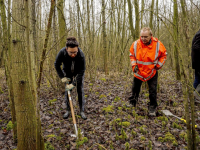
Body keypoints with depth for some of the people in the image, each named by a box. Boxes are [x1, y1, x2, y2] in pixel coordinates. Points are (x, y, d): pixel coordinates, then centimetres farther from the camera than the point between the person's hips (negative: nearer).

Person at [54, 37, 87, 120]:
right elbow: (57, 65, -14)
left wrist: (74, 84, -30)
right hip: (67, 73, 2)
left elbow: (81, 71, -29)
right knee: (67, 91, 1)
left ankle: (82, 111, 9)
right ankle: (68, 110, 16)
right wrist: (62, 77, -18)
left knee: (80, 91, -3)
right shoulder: (62, 53, -33)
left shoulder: (81, 55, -37)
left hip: (78, 73, -1)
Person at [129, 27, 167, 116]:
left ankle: (152, 107, 17)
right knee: (135, 89, 15)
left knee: (153, 91, 1)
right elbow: (132, 55, 6)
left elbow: (163, 55, 4)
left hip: (152, 72, -1)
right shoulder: (135, 44, -12)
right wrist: (134, 65, -7)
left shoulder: (158, 44, -14)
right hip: (138, 72, 2)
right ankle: (132, 104, 37)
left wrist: (158, 66, -4)